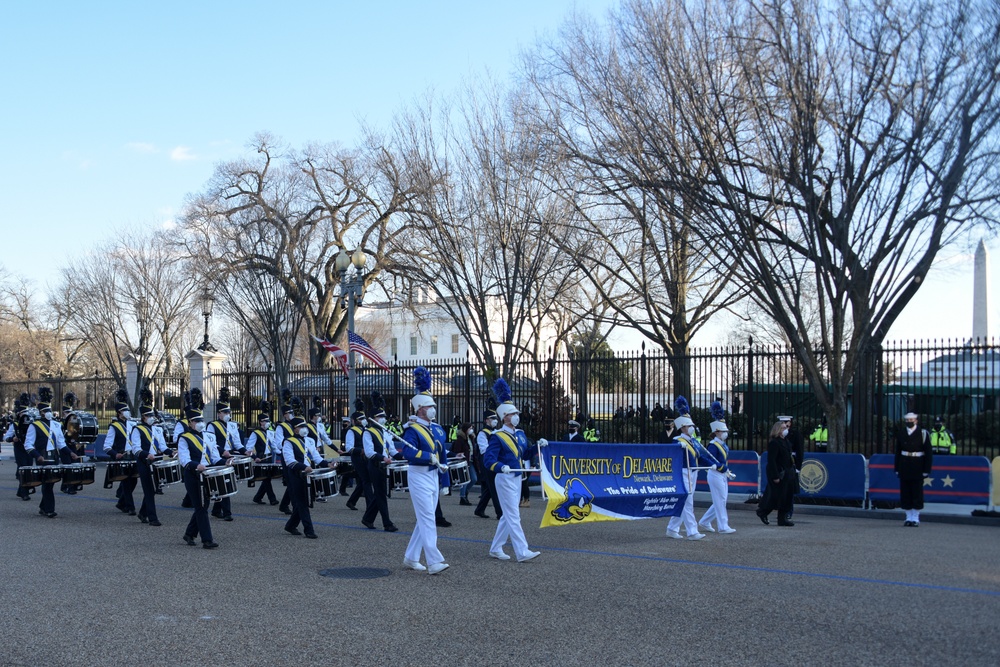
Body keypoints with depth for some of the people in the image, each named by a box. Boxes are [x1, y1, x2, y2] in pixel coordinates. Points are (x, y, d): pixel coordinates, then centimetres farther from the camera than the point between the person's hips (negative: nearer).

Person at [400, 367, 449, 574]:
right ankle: (433, 562, -11)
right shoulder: (412, 430, -12)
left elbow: (442, 449, 24)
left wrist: (444, 462, 11)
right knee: (428, 520, -11)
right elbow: (408, 451, -27)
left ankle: (411, 558, 22)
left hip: (433, 476, 8)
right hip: (419, 476, -8)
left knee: (424, 520, 12)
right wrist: (430, 456, -32)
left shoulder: (437, 429, 12)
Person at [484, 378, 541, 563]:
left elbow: (525, 454, 19)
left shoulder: (520, 434, 11)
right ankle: (522, 552, -9)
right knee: (514, 516, -9)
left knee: (508, 516, 12)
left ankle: (495, 549, 21)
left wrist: (539, 445, 5)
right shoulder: (498, 437, -12)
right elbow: (488, 459, -18)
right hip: (505, 479, -8)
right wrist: (501, 467, -36)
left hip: (517, 478, 8)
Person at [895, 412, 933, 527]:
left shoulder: (923, 434, -4)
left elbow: (929, 453, -3)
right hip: (904, 468, 3)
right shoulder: (900, 434, 7)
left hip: (917, 469, -3)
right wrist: (897, 469, 7)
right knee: (905, 493, 5)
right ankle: (909, 517, 14)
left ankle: (916, 518, 10)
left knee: (917, 493, 1)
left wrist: (926, 470, -8)